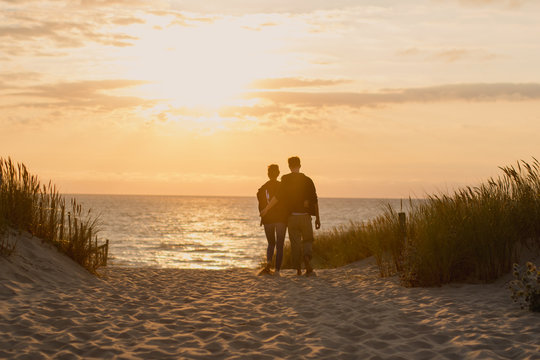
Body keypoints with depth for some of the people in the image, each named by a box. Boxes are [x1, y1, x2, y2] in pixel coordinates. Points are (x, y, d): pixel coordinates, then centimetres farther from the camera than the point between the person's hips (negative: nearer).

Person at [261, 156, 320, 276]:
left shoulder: (286, 180, -2)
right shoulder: (308, 180, 3)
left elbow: (278, 196, -12)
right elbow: (315, 200, 3)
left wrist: (266, 209, -6)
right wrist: (317, 218, 10)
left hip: (292, 217, 0)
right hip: (305, 216, 0)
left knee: (295, 244, 7)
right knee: (308, 240, 10)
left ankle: (298, 270, 5)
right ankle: (307, 257, -21)